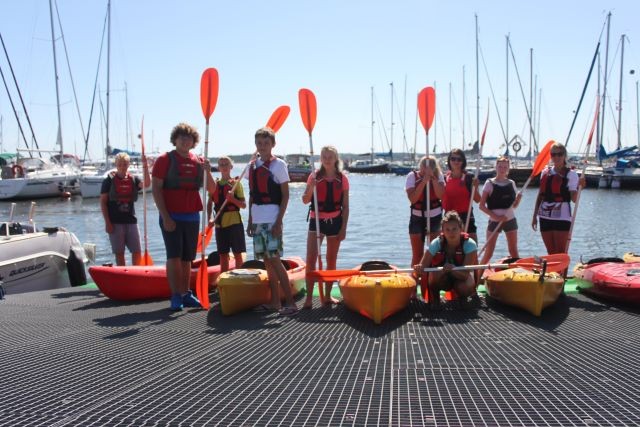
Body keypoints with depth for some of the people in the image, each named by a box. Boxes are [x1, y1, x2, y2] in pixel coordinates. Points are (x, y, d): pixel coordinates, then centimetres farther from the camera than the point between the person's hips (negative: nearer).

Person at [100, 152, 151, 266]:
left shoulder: (133, 179, 7)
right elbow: (103, 202, -2)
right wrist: (107, 222, -9)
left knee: (137, 252, 3)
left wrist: (145, 166, -23)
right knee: (119, 253, 3)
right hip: (115, 222, -3)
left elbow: (146, 184, -13)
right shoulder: (109, 180, 0)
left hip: (131, 220, 3)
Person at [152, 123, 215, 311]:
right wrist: (165, 217, -14)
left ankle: (186, 294, 20)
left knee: (187, 258, 10)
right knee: (174, 256, -7)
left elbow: (211, 190, 7)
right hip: (171, 217, -4)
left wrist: (208, 171, -13)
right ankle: (175, 296, 0)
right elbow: (156, 189, -8)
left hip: (192, 217, 5)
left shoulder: (198, 161, 10)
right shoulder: (165, 159, -3)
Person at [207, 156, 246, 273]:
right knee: (223, 255, 10)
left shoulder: (236, 183, -1)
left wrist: (232, 199, -21)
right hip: (220, 224, 4)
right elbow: (210, 203, 11)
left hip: (234, 222, -4)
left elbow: (244, 205, -4)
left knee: (238, 254, -1)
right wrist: (210, 218, -4)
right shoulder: (215, 184, 10)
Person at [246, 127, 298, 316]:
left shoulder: (278, 164, -5)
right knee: (267, 261, 8)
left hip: (272, 220, -6)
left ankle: (290, 302, -7)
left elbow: (285, 195, -7)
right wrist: (250, 221, 13)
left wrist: (279, 222, -14)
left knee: (274, 260, -10)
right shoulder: (253, 166, 12)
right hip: (257, 220, 6)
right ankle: (275, 301, 16)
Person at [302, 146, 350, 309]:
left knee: (331, 260, 9)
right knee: (311, 259, -9)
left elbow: (345, 206, 3)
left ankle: (327, 296, 19)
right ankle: (309, 297, -5)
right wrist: (311, 186, -20)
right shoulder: (315, 176, 1)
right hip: (316, 220, -1)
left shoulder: (342, 179, 2)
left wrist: (343, 227, -2)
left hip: (335, 221, 1)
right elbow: (305, 200, -3)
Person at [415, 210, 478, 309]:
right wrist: (419, 269, -50)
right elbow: (423, 266, -26)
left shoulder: (469, 244, -26)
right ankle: (434, 297, -5)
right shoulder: (437, 243, -23)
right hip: (443, 280, 0)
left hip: (461, 277, 0)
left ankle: (462, 297, 3)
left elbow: (465, 274, -32)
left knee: (467, 287, -34)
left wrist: (453, 269, -53)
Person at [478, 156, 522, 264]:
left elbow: (514, 205, 12)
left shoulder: (511, 183, 7)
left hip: (510, 219, 3)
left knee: (514, 251, 6)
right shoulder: (489, 183, -4)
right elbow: (482, 206, -8)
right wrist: (495, 216, -18)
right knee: (489, 252, -2)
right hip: (494, 220, -3)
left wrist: (518, 198, -10)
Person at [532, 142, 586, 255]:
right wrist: (534, 216, 13)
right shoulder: (545, 173, 11)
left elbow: (574, 199, -11)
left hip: (562, 216, -5)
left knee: (561, 254, -5)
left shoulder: (570, 174, -3)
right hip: (545, 216, 5)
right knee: (551, 253, 10)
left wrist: (579, 186, -28)